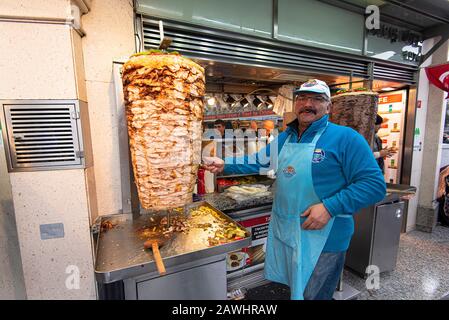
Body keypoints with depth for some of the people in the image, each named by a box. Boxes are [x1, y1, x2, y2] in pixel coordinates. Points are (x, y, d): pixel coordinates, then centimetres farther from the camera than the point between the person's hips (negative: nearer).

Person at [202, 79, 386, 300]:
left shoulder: (345, 138, -13)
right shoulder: (285, 137, 6)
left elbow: (375, 184, -15)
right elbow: (259, 161, 11)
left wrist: (330, 207, -25)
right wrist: (225, 165, -1)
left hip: (323, 238, -5)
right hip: (283, 232, 6)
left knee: (312, 295, 15)